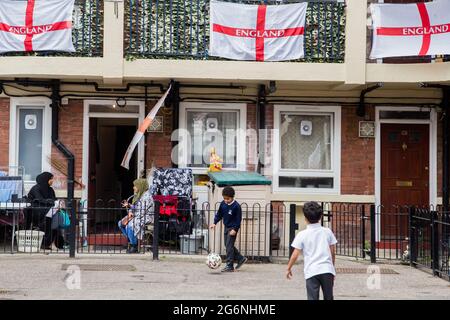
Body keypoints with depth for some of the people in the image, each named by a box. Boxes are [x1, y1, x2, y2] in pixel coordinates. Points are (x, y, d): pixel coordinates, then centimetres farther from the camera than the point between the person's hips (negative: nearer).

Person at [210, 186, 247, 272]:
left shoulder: (236, 206, -19)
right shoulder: (223, 204, 0)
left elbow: (238, 219, -15)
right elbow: (219, 214, 12)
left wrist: (235, 229, -20)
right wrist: (215, 223, 3)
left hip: (232, 228, -8)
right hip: (226, 227, 8)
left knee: (229, 246, -10)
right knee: (227, 245, 13)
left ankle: (229, 266, -5)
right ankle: (241, 258, 27)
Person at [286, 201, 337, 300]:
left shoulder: (302, 235, -2)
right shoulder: (327, 232, 5)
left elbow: (295, 255, -2)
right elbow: (333, 252, 9)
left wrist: (289, 268, 12)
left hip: (311, 272, -2)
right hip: (327, 270, 3)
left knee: (313, 299, -1)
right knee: (328, 298, 14)